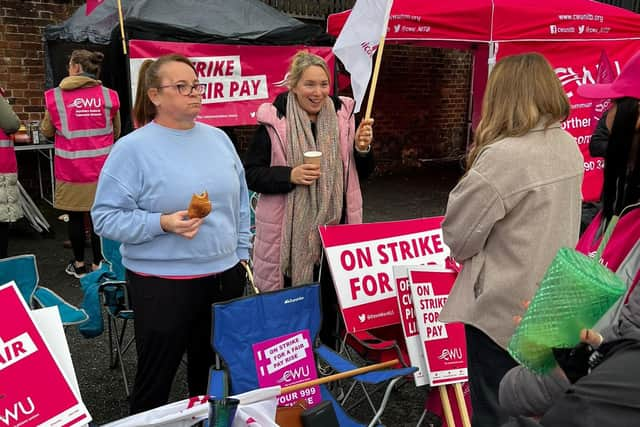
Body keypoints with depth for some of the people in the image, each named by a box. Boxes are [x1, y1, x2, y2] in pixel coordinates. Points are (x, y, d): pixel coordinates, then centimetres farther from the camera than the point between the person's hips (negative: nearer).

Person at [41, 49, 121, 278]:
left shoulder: (56, 96, -4)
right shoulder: (108, 96, -2)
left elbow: (47, 131, 9)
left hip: (70, 169, 0)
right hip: (101, 168, 1)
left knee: (75, 217, 11)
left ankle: (79, 264, 23)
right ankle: (98, 264, 15)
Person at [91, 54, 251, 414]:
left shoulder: (218, 138, 6)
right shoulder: (132, 148, -11)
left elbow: (240, 198, 13)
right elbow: (106, 217, -13)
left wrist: (242, 250, 11)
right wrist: (162, 224, -26)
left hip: (225, 275, 5)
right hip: (163, 284, -5)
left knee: (214, 372, 21)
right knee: (156, 379, 10)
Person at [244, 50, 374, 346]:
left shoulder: (342, 115, 4)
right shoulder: (274, 121, -7)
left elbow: (361, 173, 11)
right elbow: (251, 174, -5)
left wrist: (361, 149, -9)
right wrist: (290, 175, -20)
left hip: (332, 228, 4)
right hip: (289, 233, -3)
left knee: (329, 303, 17)